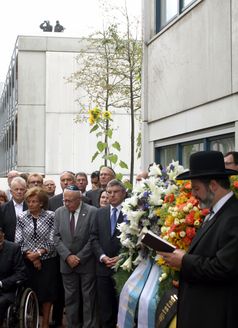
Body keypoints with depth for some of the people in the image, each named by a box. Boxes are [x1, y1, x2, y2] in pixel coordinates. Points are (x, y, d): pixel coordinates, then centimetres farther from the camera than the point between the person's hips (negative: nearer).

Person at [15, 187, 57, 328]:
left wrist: (39, 253, -17)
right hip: (28, 262, 1)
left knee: (46, 291, 5)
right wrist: (31, 256, -11)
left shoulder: (51, 216, -6)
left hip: (47, 260, -1)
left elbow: (53, 241, -8)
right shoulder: (22, 217, 0)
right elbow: (18, 241, -1)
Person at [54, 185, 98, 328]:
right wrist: (68, 256, -11)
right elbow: (57, 237, 1)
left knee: (88, 298, 4)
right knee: (70, 298, 9)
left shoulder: (92, 212, -9)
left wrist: (79, 257, -12)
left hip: (87, 263, -3)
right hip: (67, 263, 3)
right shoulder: (59, 212, 3)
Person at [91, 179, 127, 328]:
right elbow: (94, 238, 7)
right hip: (103, 266, 4)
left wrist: (121, 257, -14)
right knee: (105, 306, 8)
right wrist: (102, 257, -6)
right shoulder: (100, 213, 10)